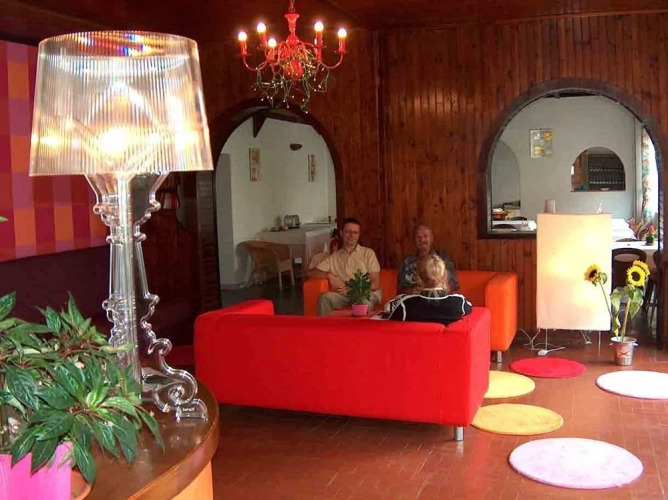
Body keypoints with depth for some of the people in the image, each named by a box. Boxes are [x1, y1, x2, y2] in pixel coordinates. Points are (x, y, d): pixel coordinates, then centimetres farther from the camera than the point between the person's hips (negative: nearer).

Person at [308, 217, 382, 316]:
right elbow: (311, 273, 12)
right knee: (324, 297, -28)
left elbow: (376, 284, 3)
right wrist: (329, 275, -8)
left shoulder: (368, 253, 10)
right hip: (344, 295, 3)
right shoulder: (334, 256, 18)